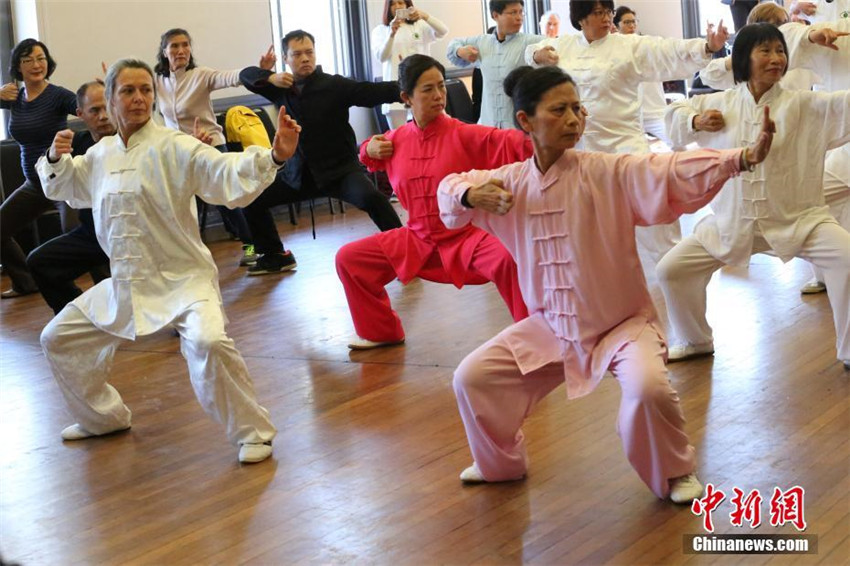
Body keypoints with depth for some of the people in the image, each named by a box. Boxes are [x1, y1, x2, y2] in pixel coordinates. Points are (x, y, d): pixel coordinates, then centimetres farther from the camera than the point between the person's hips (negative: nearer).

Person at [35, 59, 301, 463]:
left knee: (207, 342, -32)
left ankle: (251, 432, -11)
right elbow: (67, 185, 25)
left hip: (182, 280, -7)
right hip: (124, 284, 7)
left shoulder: (176, 148, -13)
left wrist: (275, 156, -43)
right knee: (58, 339, 14)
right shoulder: (102, 154, 6)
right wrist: (56, 159, 4)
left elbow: (228, 173, -27)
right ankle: (102, 417, 37)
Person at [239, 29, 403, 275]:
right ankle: (275, 256, 24)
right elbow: (246, 75, 7)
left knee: (370, 197, -32)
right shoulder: (281, 88, 2)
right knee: (251, 199, 5)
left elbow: (374, 92, -20)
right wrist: (270, 78, -15)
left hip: (339, 168, -5)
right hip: (299, 173, 5)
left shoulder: (334, 85, -11)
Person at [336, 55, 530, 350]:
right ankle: (381, 331, 20)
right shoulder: (397, 139, 1)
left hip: (466, 236, -5)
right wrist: (369, 149, 1)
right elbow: (373, 158, 24)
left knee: (508, 260, -35)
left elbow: (507, 140, -29)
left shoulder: (464, 135, -13)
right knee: (348, 259, 1)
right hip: (417, 239, 5)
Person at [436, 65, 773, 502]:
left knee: (647, 388, -31)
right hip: (549, 328, 4)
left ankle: (675, 473, 1)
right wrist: (471, 195, -14)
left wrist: (744, 157, -45)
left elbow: (671, 171, -30)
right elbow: (450, 187, 12)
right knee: (471, 378, -1)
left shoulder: (610, 173, -16)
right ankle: (501, 463, 28)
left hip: (622, 324, -4)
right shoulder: (512, 182, -3)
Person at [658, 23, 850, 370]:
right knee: (671, 270, 1)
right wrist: (695, 121, -7)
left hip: (795, 218, -2)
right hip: (731, 221, 3)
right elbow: (674, 116, 14)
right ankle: (695, 341, 28)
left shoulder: (802, 105, -7)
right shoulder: (720, 104, 1)